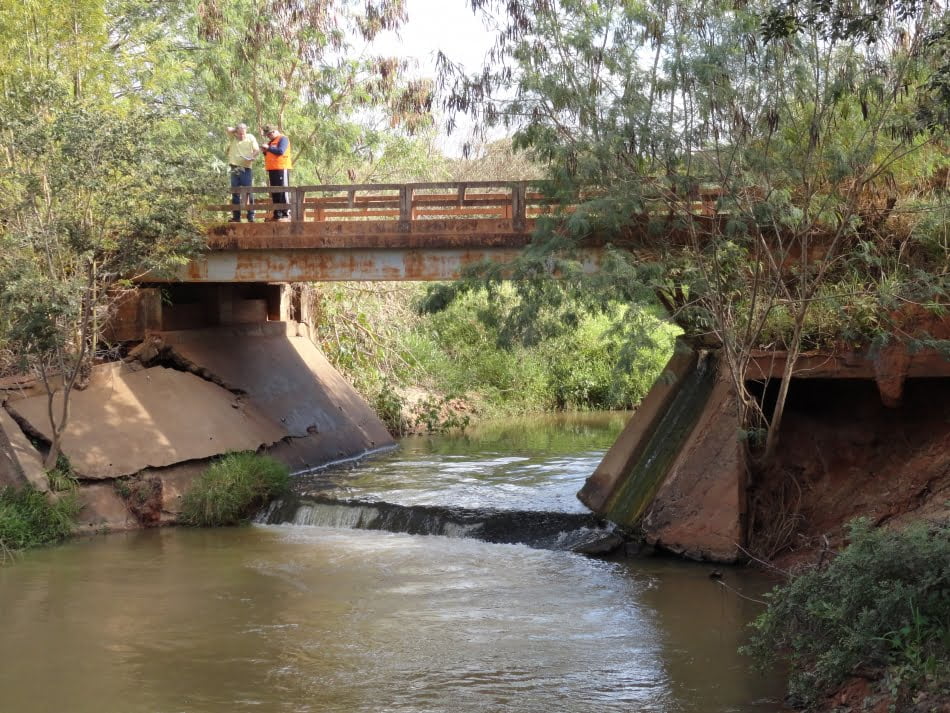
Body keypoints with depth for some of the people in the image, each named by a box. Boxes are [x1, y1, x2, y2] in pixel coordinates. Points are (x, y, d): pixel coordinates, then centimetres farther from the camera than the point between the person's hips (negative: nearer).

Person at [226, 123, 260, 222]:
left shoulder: (251, 138, 4)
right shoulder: (233, 137, 8)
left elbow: (257, 150, -2)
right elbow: (229, 129, -9)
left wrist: (252, 156, -20)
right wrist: (236, 130, 4)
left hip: (246, 169, -2)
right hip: (235, 169, 3)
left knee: (248, 192, -6)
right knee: (235, 193, 6)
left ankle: (251, 216, -5)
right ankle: (236, 216, 11)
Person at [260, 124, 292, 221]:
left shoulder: (283, 139, -4)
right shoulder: (271, 142, 23)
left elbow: (280, 151, -18)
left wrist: (268, 148, -12)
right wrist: (265, 151, 8)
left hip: (281, 169, -9)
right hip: (272, 169, 9)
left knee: (283, 191, -11)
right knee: (274, 193, 7)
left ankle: (286, 213, -12)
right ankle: (277, 214, 10)